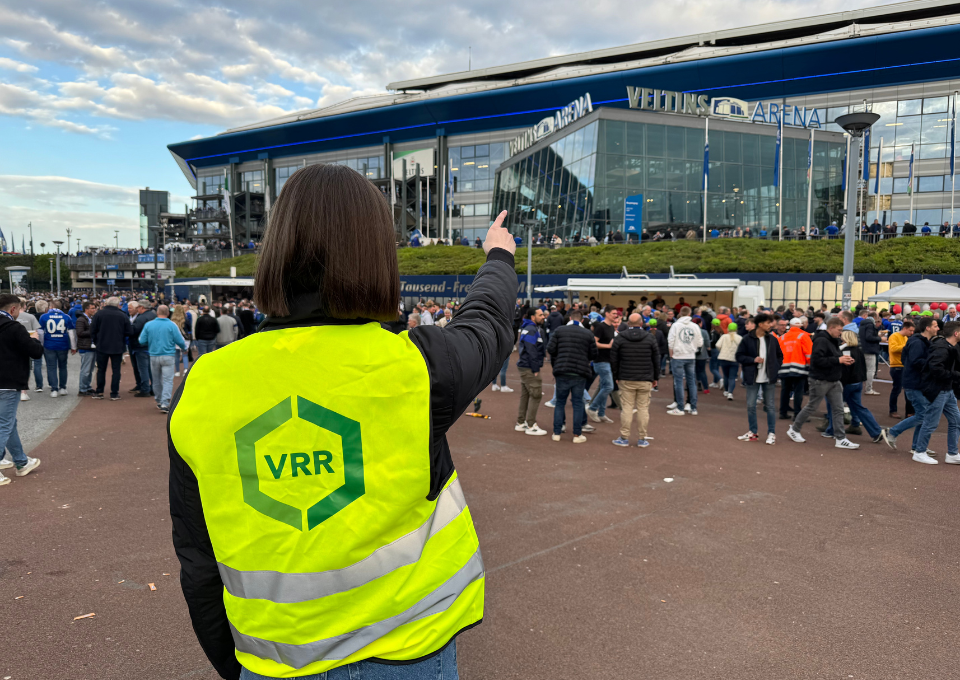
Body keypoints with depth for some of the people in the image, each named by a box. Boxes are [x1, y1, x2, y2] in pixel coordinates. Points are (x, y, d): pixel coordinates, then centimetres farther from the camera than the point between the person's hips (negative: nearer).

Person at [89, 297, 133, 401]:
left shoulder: (98, 314, -4)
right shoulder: (123, 316, -5)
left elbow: (92, 330, -4)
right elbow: (130, 332, -5)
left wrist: (95, 341, 10)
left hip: (102, 346, 1)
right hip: (117, 348, -1)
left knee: (101, 369, 12)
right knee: (116, 370, 5)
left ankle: (99, 392, 17)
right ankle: (114, 394, 4)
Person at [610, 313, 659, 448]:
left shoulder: (619, 338, 0)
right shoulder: (649, 338, 2)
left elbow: (613, 360, 3)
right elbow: (656, 360, 7)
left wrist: (616, 376, 12)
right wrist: (655, 377, 16)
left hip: (626, 380, 0)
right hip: (645, 380, 0)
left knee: (626, 408, 2)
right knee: (643, 409, 5)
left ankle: (624, 438, 6)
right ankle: (642, 439, 9)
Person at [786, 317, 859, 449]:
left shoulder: (834, 341, 13)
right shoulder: (821, 340, -17)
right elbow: (817, 360, -26)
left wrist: (844, 361, 2)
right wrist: (838, 360, -22)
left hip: (834, 381, 9)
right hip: (820, 380, -9)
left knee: (838, 409, 5)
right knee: (812, 407, 4)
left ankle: (840, 439, 8)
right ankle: (793, 429, 20)